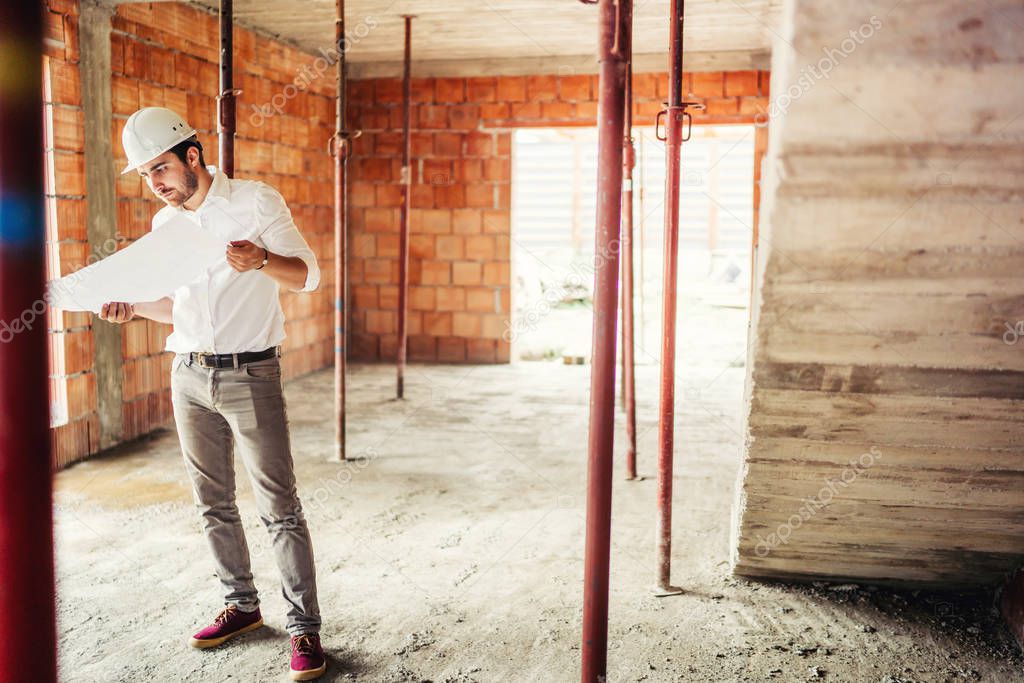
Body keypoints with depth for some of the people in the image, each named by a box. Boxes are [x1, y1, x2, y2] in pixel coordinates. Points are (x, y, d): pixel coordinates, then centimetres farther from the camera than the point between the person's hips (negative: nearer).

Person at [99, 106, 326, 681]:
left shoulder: (256, 202, -5)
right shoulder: (165, 223, 12)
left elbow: (308, 276, -9)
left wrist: (261, 260, -27)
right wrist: (136, 309, 0)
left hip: (251, 375, -6)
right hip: (189, 376, 6)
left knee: (279, 505, -5)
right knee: (213, 502, 13)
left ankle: (304, 628, 2)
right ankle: (242, 605, 28)